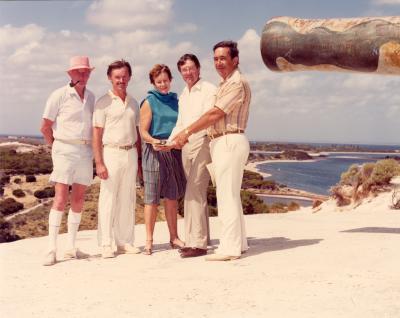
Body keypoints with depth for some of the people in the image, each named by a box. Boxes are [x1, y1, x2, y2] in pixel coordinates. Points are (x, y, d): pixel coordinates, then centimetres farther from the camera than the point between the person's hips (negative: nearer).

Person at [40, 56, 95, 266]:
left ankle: (71, 248, 14)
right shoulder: (60, 95, -4)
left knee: (78, 200, 6)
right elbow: (45, 127, 0)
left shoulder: (91, 97, 11)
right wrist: (57, 147, 6)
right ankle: (51, 249, -8)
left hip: (85, 151, 5)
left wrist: (91, 149, 11)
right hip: (64, 149, -5)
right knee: (61, 198, -11)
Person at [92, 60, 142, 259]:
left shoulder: (133, 103, 14)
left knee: (128, 199, 8)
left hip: (130, 154, 5)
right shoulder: (103, 103, -2)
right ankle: (105, 244, 1)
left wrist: (139, 160, 13)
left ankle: (125, 241, 15)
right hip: (111, 153, -5)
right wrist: (99, 162, -13)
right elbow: (97, 134, -6)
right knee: (108, 199, -4)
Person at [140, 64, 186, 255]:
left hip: (174, 151, 5)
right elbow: (143, 131, -6)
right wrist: (154, 141, -24)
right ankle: (149, 241, 4)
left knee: (172, 195, 8)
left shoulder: (175, 101, 13)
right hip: (154, 151, -4)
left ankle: (174, 237, 16)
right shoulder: (149, 102, -1)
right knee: (152, 197, -2)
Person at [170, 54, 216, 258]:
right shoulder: (183, 95, 21)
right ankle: (201, 239, 16)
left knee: (194, 193, -15)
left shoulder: (209, 90, -4)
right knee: (197, 194, 10)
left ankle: (197, 243, -14)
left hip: (202, 144, -8)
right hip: (186, 147, 8)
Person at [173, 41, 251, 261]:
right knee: (231, 196, 14)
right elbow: (214, 118, 19)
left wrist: (188, 132, -11)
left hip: (229, 142, -10)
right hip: (222, 143, 10)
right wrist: (186, 132, 14)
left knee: (227, 196, -9)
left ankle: (229, 248, -6)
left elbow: (215, 114, -16)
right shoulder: (224, 84, 20)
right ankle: (238, 242, 22)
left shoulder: (237, 83, -11)